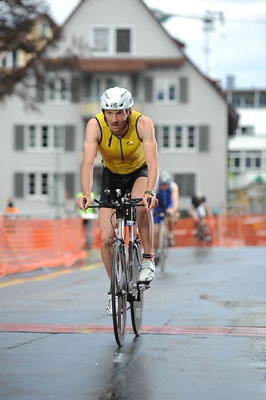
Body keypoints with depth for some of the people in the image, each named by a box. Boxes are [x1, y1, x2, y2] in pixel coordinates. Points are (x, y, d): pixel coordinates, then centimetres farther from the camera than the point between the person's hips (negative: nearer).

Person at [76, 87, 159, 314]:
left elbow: (152, 162, -40)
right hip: (112, 176, 1)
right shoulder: (95, 125, -28)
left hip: (139, 173, -1)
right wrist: (86, 194, -54)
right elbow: (88, 163, -37)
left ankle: (148, 261, -17)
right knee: (107, 239, -9)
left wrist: (150, 192, -57)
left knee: (143, 206, -36)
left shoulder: (143, 124, -31)